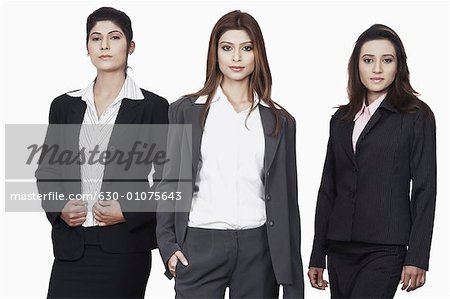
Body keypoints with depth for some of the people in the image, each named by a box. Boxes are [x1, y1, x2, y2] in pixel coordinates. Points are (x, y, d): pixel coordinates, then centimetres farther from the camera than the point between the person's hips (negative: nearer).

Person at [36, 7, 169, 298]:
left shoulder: (153, 107, 1)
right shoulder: (65, 105, 11)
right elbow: (46, 170, 16)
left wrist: (127, 212, -11)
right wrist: (59, 209, -2)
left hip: (124, 244, -2)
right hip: (71, 245, 3)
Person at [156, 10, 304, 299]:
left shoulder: (280, 121, 9)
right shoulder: (186, 111, 7)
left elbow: (285, 199, 9)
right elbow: (170, 182, 9)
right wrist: (168, 244, -2)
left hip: (258, 248, 1)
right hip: (199, 246, -1)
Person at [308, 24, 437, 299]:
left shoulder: (417, 116, 0)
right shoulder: (341, 119, 14)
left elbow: (424, 189, -3)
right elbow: (328, 188, 15)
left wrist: (417, 257, -10)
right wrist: (318, 255, 13)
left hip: (386, 248, -5)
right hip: (341, 246, 5)